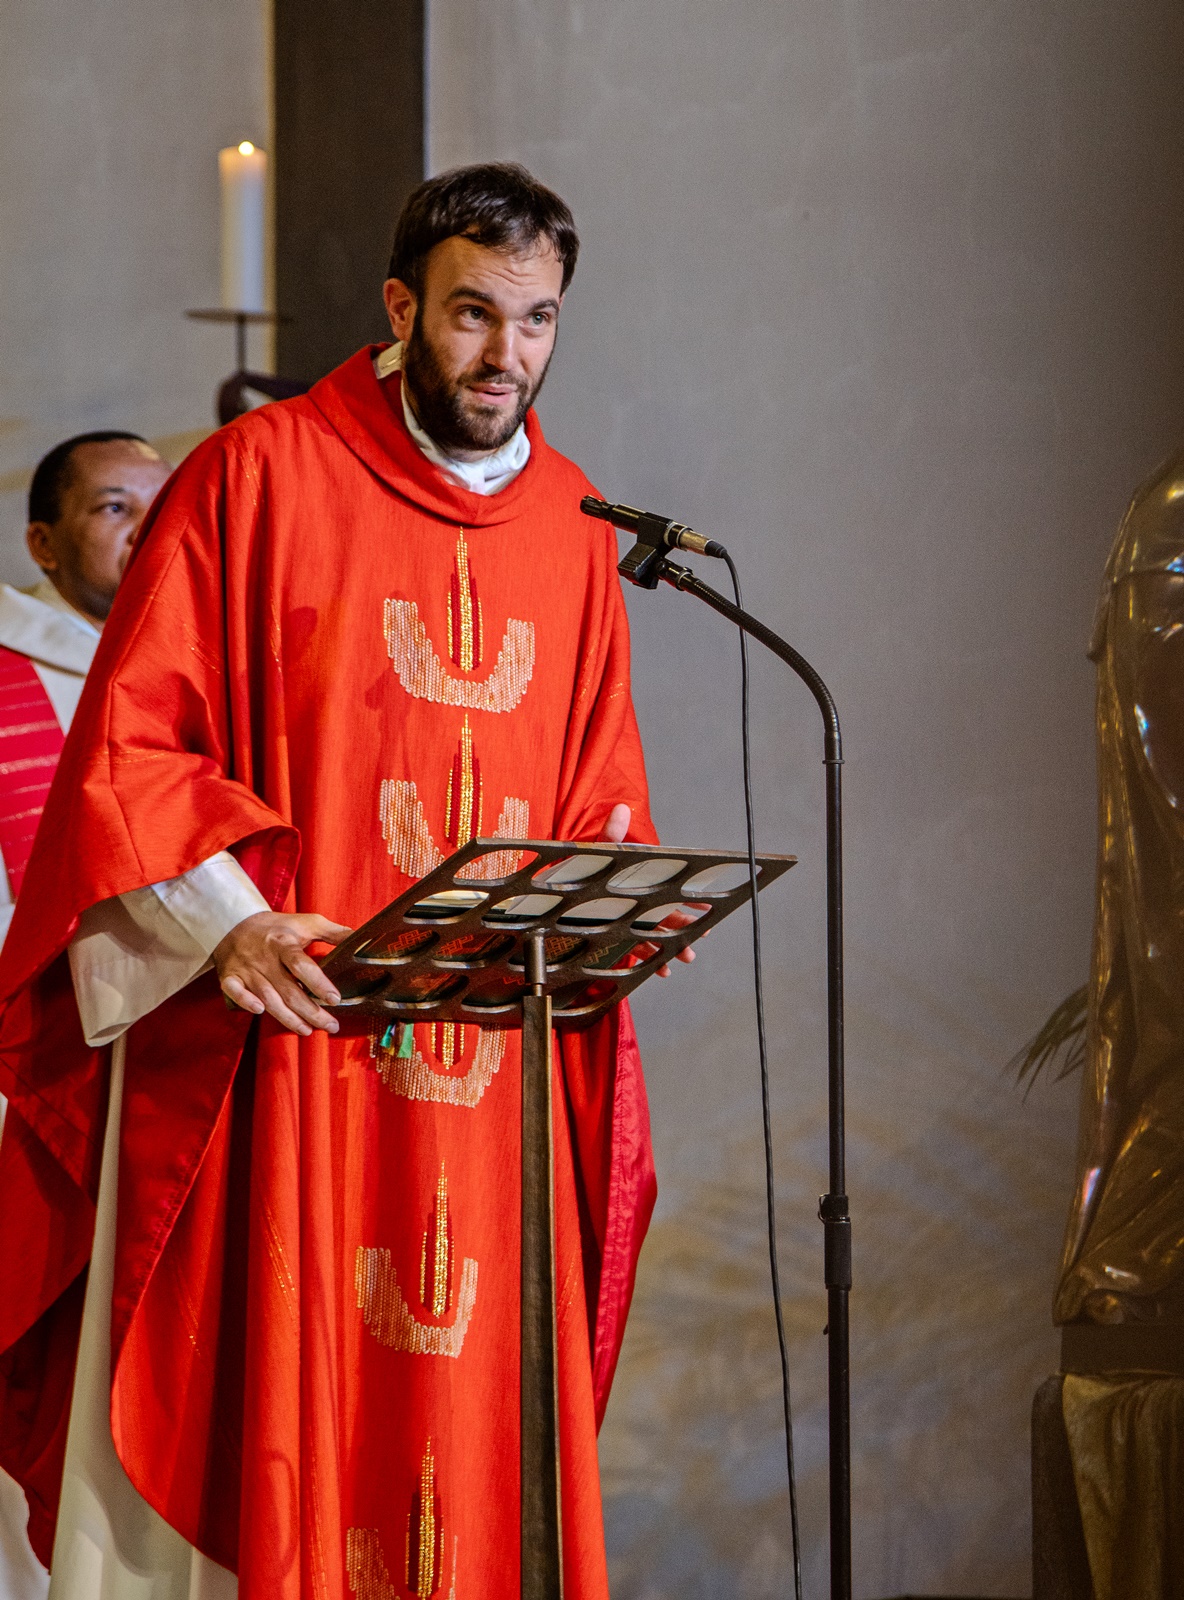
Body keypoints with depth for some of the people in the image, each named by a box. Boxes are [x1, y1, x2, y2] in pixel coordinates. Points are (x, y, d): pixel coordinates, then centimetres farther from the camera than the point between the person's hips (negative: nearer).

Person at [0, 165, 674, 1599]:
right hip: (285, 1044, -4)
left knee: (489, 1442, 3)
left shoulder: (572, 530, 14)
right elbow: (130, 741, -5)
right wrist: (229, 922, -19)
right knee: (275, 1442, -6)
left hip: (495, 1067, 4)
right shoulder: (260, 480, -1)